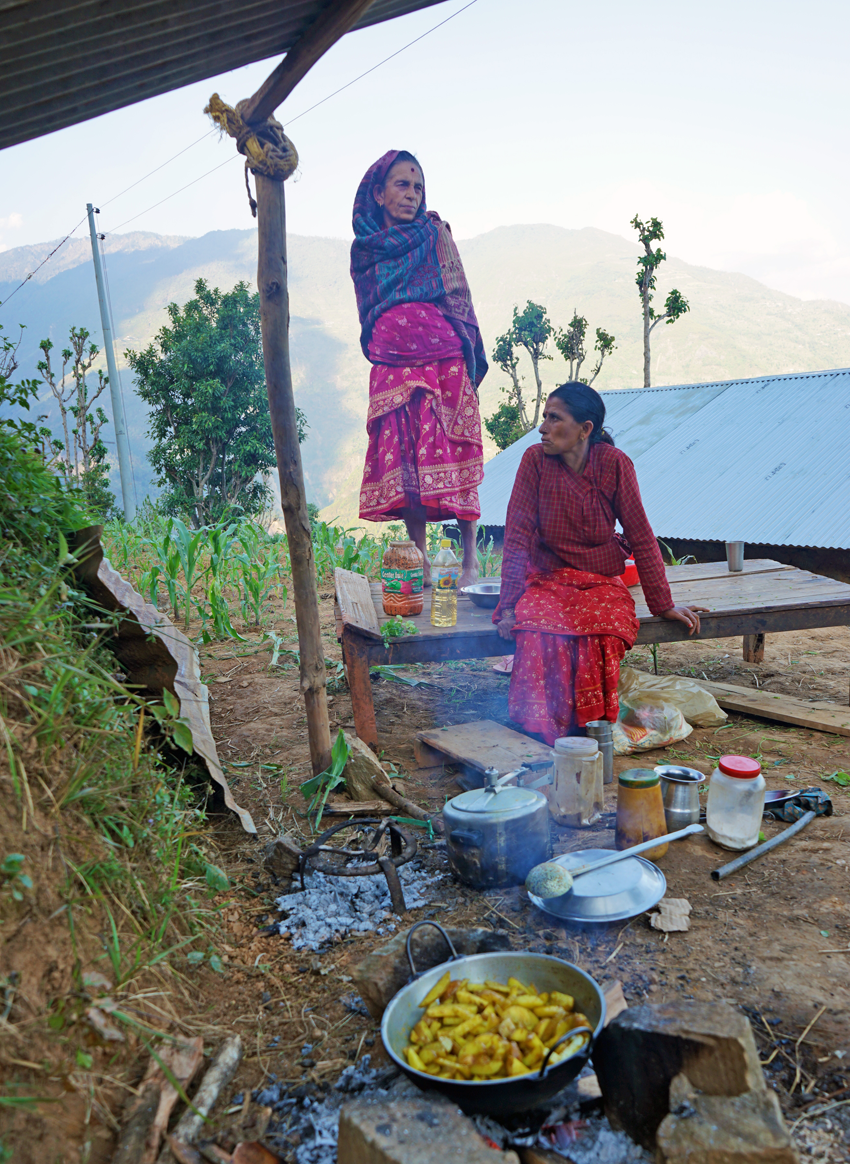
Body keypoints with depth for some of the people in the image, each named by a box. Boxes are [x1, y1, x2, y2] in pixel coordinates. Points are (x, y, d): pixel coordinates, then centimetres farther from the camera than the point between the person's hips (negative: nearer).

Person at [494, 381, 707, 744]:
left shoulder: (614, 464, -8)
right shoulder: (535, 460, -8)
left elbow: (640, 536, -3)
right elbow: (518, 536, -8)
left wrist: (664, 604, 0)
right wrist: (509, 604, -13)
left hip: (601, 582, 0)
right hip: (547, 579, 0)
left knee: (600, 634, -32)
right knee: (537, 631, -32)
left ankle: (588, 731, -16)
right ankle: (537, 736, -23)